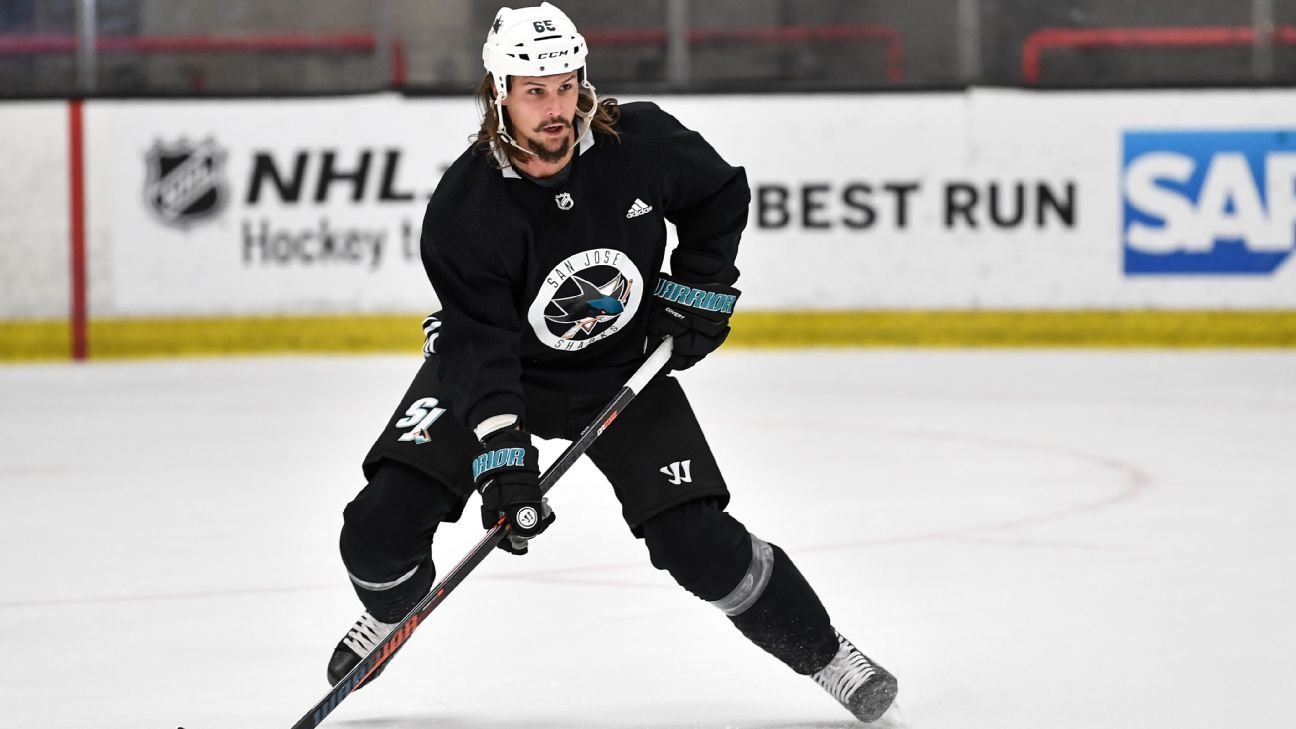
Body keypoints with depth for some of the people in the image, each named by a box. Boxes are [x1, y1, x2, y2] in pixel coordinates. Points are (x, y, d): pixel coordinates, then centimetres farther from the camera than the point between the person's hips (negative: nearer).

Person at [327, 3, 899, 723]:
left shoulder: (644, 142, -20)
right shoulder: (463, 210, -26)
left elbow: (722, 194, 2)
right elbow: (482, 350, -29)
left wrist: (700, 290, -5)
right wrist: (503, 464, -37)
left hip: (625, 367, 1)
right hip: (502, 368, -1)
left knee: (700, 541, -11)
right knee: (382, 524, -14)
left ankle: (825, 652, 10)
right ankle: (393, 610, 21)